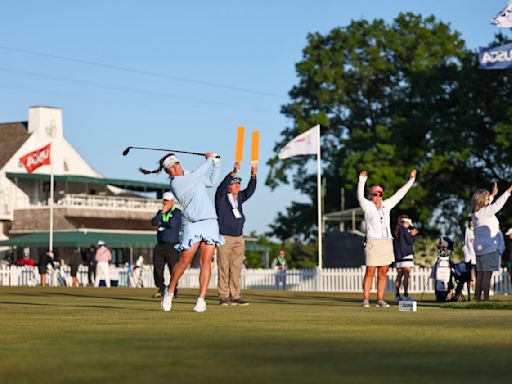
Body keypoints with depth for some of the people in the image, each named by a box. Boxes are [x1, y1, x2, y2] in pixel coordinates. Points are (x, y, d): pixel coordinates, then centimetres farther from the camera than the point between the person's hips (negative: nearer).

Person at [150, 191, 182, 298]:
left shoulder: (177, 212, 0)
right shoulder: (160, 212, 18)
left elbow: (172, 223, -16)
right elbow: (153, 222, 1)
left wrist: (161, 223, -1)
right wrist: (162, 212, -6)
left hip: (172, 245, -5)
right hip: (160, 244, 5)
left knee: (173, 268, -6)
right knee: (157, 267, 0)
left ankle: (173, 290, 7)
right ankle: (160, 288, 14)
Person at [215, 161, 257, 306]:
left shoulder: (239, 197, 13)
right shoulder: (221, 197, -2)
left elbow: (250, 190, 1)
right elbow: (222, 186, -20)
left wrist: (253, 176, -15)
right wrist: (233, 172, -33)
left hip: (238, 238, 5)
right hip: (224, 238, -5)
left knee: (236, 268, 3)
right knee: (224, 268, -4)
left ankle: (235, 297, 5)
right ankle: (223, 296, 0)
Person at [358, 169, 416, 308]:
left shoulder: (386, 205, 14)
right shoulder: (367, 206, 0)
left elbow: (399, 194, 20)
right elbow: (360, 196, -19)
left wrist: (411, 180, 23)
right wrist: (362, 181, -33)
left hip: (387, 243, 5)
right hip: (373, 243, -5)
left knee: (383, 272, 6)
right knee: (370, 272, -6)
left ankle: (380, 299, 10)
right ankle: (365, 300, -3)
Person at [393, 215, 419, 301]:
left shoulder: (396, 230, 11)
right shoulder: (404, 230, -11)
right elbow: (410, 241, -11)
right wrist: (413, 235, 6)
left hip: (398, 255, 8)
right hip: (406, 255, -8)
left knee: (399, 275, 12)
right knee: (406, 275, -10)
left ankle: (397, 295, 14)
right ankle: (406, 295, -16)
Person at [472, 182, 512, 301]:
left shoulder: (476, 213, 11)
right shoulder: (485, 212, -13)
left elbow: (486, 206, 29)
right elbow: (498, 205, -13)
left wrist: (493, 194, 40)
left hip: (479, 248, 9)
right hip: (490, 247, -9)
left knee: (480, 274, 9)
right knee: (487, 274, -8)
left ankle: (477, 298, 10)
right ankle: (486, 299, -10)